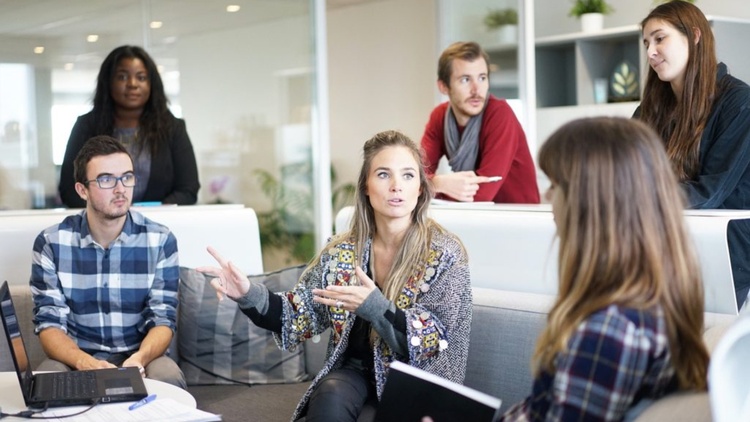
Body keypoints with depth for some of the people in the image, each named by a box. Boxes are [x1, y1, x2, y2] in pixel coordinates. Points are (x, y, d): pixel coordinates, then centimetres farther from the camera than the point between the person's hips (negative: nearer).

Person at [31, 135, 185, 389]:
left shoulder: (160, 241, -3)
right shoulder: (51, 243, -4)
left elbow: (163, 319, -6)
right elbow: (49, 323, -7)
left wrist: (140, 358, -29)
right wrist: (84, 362, -28)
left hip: (140, 358, 0)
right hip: (76, 359, 0)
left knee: (167, 378, -31)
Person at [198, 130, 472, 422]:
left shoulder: (445, 255, -9)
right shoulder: (342, 251, 2)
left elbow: (438, 344, -14)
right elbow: (302, 315, 4)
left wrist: (375, 307, -29)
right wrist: (250, 295, -14)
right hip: (353, 371, 3)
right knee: (331, 397, -29)